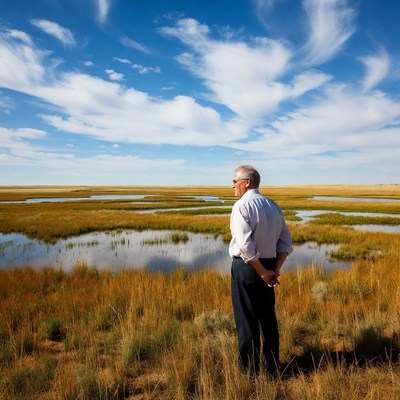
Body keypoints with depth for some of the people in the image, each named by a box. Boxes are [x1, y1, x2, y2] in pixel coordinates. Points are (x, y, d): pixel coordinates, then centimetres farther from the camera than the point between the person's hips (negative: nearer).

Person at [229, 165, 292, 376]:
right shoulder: (272, 205, 8)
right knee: (267, 317, 19)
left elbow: (245, 246, -24)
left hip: (246, 266, -7)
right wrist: (275, 269, 3)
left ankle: (249, 369, 20)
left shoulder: (242, 206, -15)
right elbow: (286, 241, 8)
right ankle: (272, 366, 34)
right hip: (267, 266, 7)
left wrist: (263, 272, -14)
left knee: (246, 319, 6)